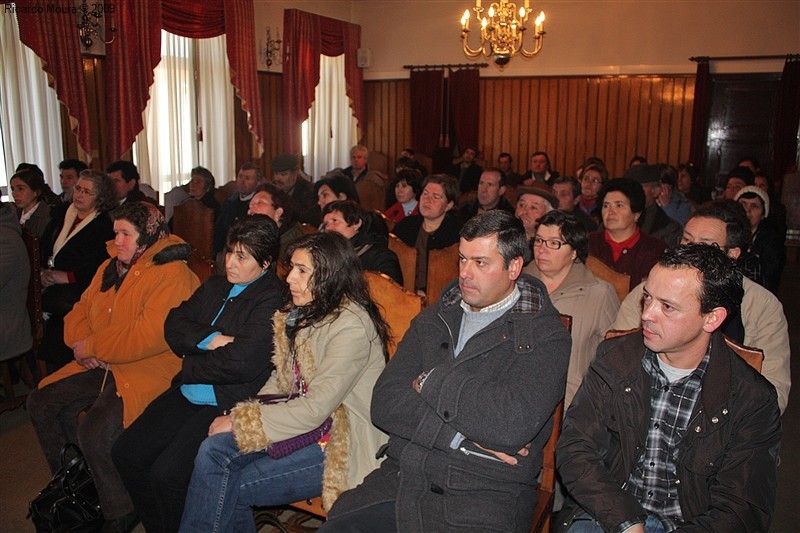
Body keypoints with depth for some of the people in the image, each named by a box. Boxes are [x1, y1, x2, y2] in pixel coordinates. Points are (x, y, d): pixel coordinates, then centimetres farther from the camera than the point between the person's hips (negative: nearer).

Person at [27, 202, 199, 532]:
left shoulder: (171, 274, -18)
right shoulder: (112, 267, 12)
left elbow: (149, 337, -27)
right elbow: (80, 311, 15)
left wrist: (92, 346, -16)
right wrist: (82, 344, -7)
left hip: (151, 369, -10)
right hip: (103, 365, 10)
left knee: (95, 432, -25)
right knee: (41, 402, 7)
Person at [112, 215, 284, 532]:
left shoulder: (272, 300, -13)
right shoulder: (215, 287, 14)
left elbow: (242, 362, -21)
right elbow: (174, 325, 9)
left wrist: (190, 366, -6)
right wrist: (209, 339, -11)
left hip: (230, 405, -8)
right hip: (187, 395, 9)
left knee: (167, 473, -20)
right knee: (126, 453, 3)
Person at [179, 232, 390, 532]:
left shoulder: (352, 326, -20)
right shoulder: (302, 313, 8)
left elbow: (316, 408, -22)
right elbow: (280, 380, 13)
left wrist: (239, 422, -15)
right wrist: (242, 416, -5)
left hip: (341, 444, -8)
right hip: (302, 423, 8)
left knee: (233, 487, -15)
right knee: (213, 451, -12)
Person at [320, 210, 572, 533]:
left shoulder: (545, 336, -4)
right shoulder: (433, 320, 12)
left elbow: (513, 424, -19)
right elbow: (385, 404, 2)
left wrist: (430, 382, -7)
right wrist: (459, 438, -11)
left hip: (488, 495, -3)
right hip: (402, 477, 4)